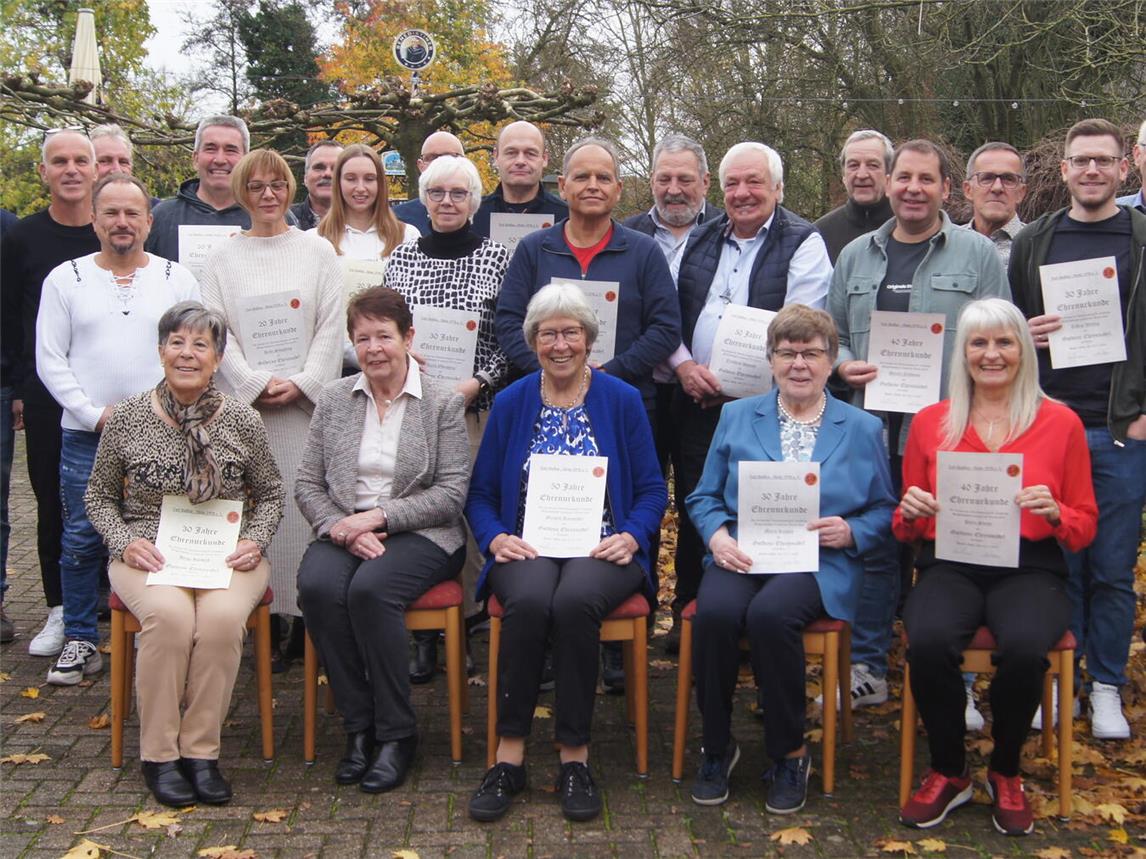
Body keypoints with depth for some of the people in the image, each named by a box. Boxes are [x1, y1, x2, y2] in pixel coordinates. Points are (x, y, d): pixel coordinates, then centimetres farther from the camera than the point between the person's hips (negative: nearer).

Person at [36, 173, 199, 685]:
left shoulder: (178, 280, 7)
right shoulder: (65, 279, 7)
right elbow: (50, 360, 3)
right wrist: (95, 414, -6)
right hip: (85, 435, 0)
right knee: (81, 538, 3)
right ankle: (80, 641, 15)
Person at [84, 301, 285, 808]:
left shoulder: (243, 422, 2)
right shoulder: (126, 419, 2)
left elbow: (271, 495, 14)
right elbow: (98, 497, 11)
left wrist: (255, 541, -4)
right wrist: (125, 542, -7)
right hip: (148, 556, 0)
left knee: (222, 615, -32)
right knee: (169, 613, -33)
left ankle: (201, 751, -16)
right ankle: (159, 754, -17)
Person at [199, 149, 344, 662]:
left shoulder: (318, 251, 9)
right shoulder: (223, 258, 11)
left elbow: (331, 327, 3)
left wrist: (301, 383, -9)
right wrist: (256, 384, -9)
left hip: (307, 401, 0)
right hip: (245, 403, 1)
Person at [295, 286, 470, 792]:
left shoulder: (442, 403, 1)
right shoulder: (334, 399, 11)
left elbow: (451, 494, -5)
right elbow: (307, 485, 9)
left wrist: (379, 517, -14)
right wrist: (343, 528, -10)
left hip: (419, 536, -3)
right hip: (342, 531, 3)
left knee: (370, 589, -33)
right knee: (317, 587, -29)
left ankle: (396, 733, -17)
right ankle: (358, 726, -15)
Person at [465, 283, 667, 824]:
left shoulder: (622, 400, 7)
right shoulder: (510, 403, 11)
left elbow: (652, 490, 7)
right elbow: (480, 492, 11)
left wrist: (631, 537, -12)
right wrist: (496, 538, -9)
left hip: (601, 552, -1)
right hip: (527, 550, 1)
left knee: (575, 601, -35)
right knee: (529, 600, -34)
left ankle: (574, 756, -22)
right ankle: (509, 755, -25)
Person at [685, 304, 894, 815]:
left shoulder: (862, 428, 13)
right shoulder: (736, 416, 16)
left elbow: (885, 510, 12)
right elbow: (705, 496, 14)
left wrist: (850, 532, -8)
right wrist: (717, 535, -7)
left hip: (820, 563, -2)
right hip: (741, 556, 2)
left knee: (770, 614, -34)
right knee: (715, 612, -31)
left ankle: (790, 753, -13)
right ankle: (716, 747, -9)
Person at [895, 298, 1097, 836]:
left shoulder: (1061, 423, 7)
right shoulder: (929, 423, 10)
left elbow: (1085, 526, 10)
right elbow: (908, 529, 16)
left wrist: (1054, 513, -12)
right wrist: (910, 512, -7)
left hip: (1030, 569, -1)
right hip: (950, 566, 1)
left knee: (1024, 648, -34)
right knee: (928, 642, -32)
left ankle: (1005, 773, -3)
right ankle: (948, 772, -4)